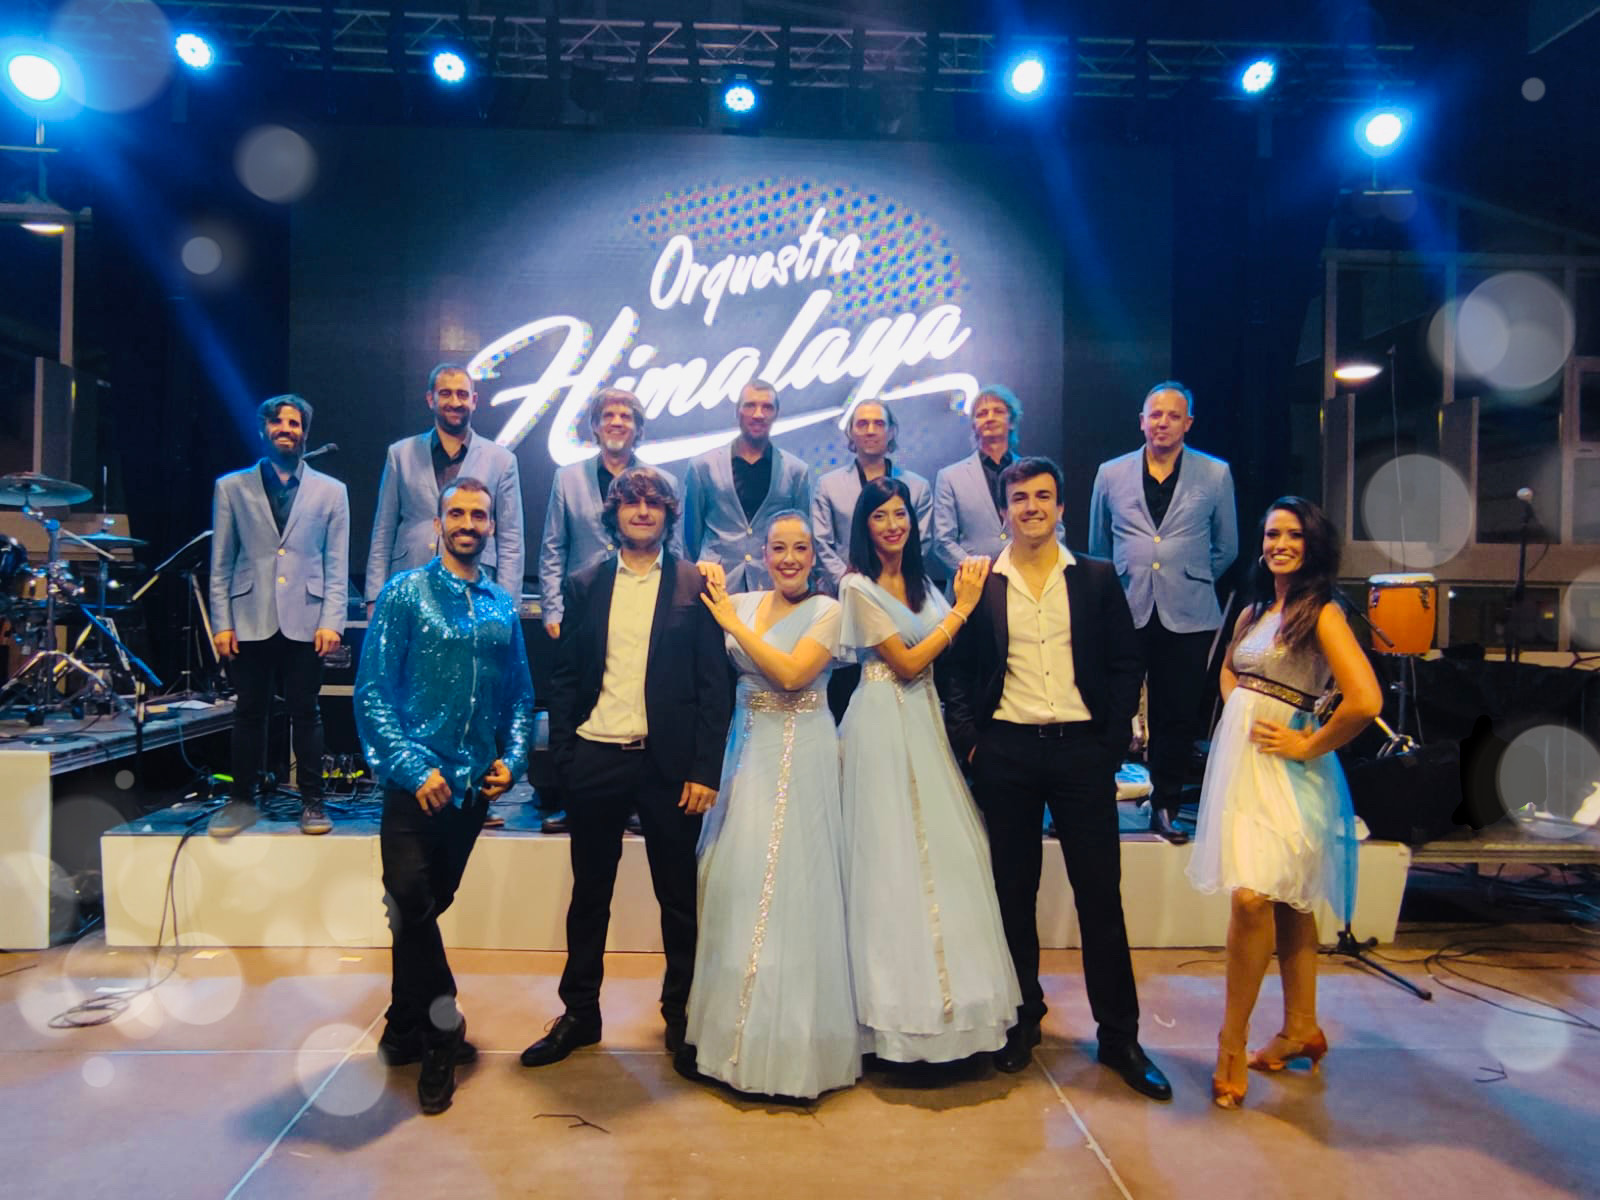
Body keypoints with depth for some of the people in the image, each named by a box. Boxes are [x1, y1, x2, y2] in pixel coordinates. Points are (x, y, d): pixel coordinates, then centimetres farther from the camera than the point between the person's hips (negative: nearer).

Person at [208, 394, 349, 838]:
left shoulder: (331, 491, 10)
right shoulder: (231, 488, 10)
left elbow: (337, 566, 5)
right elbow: (220, 564, 8)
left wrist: (331, 621, -4)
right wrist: (221, 623, 0)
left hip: (304, 622, -1)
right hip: (250, 622, 1)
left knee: (305, 713, 3)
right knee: (250, 713, 6)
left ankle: (312, 802, 12)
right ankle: (241, 800, 18)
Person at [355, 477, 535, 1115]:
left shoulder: (502, 605, 9)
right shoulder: (405, 593, -3)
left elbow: (520, 694, 13)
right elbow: (373, 691, -9)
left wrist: (512, 757, -3)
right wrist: (414, 766, -16)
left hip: (474, 784, 4)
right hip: (416, 783, -4)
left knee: (429, 907, 15)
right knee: (412, 906, -8)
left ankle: (406, 1029, 31)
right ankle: (442, 1031, 10)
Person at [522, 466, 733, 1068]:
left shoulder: (694, 585, -1)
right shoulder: (585, 585, 7)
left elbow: (714, 683, -3)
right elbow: (564, 675, 8)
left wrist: (705, 768, -9)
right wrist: (562, 755, 1)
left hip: (668, 764, -2)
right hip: (596, 762, 2)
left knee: (679, 897, 9)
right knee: (589, 894, 14)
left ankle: (681, 1013, 26)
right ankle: (579, 1012, 29)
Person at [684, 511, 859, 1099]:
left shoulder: (826, 610, -5)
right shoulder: (739, 604, 7)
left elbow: (792, 672, -19)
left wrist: (733, 622, -14)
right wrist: (708, 603, -7)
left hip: (801, 759, -4)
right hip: (748, 753, 5)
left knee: (791, 886, -1)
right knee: (734, 882, 8)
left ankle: (791, 1037, 14)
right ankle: (732, 1025, 25)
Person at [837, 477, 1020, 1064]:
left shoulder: (919, 580, 11)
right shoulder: (858, 587, -9)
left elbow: (947, 651, 6)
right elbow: (908, 663, -12)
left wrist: (966, 597, -3)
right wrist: (961, 606, -9)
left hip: (925, 718, 7)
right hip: (884, 723, -7)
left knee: (941, 846, 8)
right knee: (891, 853, 0)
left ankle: (944, 988, 23)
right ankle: (902, 997, 14)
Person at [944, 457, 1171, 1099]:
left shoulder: (1096, 578, 6)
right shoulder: (979, 583, 5)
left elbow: (1126, 665, 5)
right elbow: (958, 671, 6)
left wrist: (1111, 743, -3)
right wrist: (969, 742, -4)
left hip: (1081, 750, 0)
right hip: (1006, 752, 0)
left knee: (1100, 893, 4)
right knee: (1013, 892, 10)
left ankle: (1119, 1035, 18)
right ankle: (1023, 1018, 27)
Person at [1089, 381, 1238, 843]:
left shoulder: (1216, 475, 5)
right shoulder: (1111, 474, 7)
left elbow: (1226, 548, 13)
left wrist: (1192, 581, 13)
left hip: (1187, 615, 0)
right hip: (1125, 612, 0)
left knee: (1179, 714, 6)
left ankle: (1165, 807, 19)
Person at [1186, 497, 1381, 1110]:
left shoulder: (1321, 614, -10)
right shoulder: (1253, 611, 12)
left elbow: (1366, 701, -21)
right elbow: (1229, 670, 30)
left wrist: (1309, 746, -11)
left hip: (1284, 767, -7)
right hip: (1238, 757, 7)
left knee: (1254, 897, -16)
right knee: (1286, 901, 14)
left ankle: (1232, 1041, -2)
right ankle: (1302, 1029, 26)